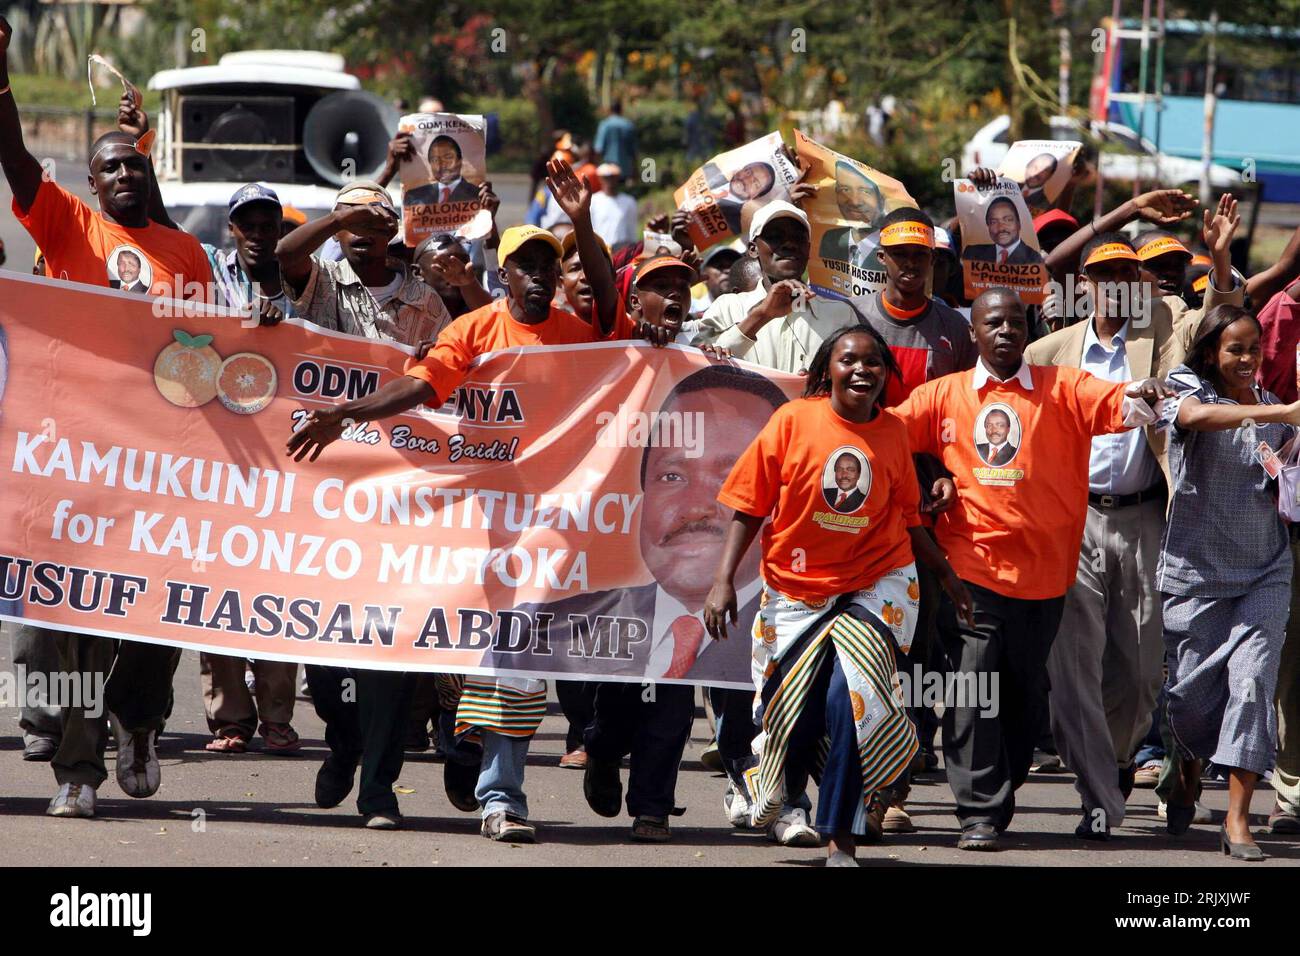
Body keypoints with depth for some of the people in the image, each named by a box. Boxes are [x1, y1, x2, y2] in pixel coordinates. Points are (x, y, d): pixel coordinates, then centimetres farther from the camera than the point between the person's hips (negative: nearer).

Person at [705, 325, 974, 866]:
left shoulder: (893, 433, 1)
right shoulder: (793, 421, -7)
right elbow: (749, 507, -4)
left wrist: (947, 576, 17)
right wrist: (724, 581, -11)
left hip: (875, 587, 0)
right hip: (796, 592, 0)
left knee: (851, 699, -19)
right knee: (792, 712, 4)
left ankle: (839, 842, -8)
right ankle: (771, 805, 40)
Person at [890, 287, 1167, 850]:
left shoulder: (1063, 390, 5)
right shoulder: (943, 396, 8)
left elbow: (1117, 405, -9)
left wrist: (1140, 399, -32)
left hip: (1043, 570, 1)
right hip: (972, 566, -1)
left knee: (1026, 695, 12)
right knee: (973, 694, -9)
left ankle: (999, 797, 30)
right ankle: (980, 814, -6)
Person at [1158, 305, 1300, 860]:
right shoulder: (1189, 388, -3)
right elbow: (1195, 416, -27)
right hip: (1197, 567, -2)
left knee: (1252, 680, -13)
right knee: (1193, 689, 6)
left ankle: (1237, 820, -13)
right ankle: (1188, 776, 39)